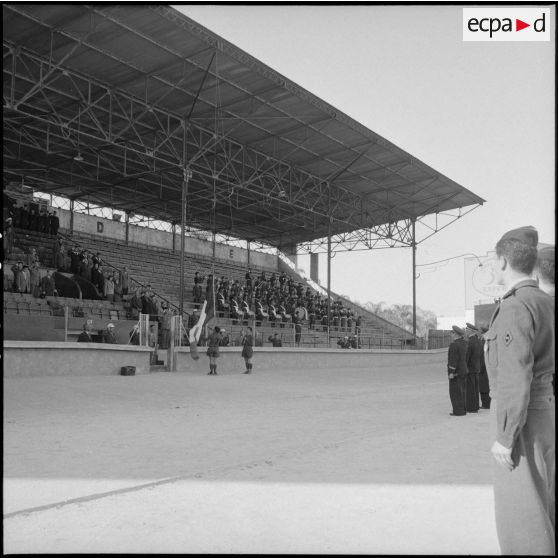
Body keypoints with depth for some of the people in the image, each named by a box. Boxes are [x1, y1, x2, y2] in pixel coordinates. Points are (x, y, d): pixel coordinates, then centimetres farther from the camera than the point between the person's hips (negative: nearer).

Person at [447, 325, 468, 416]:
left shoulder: (454, 345, -18)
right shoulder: (464, 343, 7)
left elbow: (453, 360, -20)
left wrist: (451, 372, -18)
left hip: (456, 371, -9)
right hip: (464, 371, 9)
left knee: (455, 392, -3)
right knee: (462, 391, 14)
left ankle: (459, 411, -1)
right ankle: (463, 409, 19)